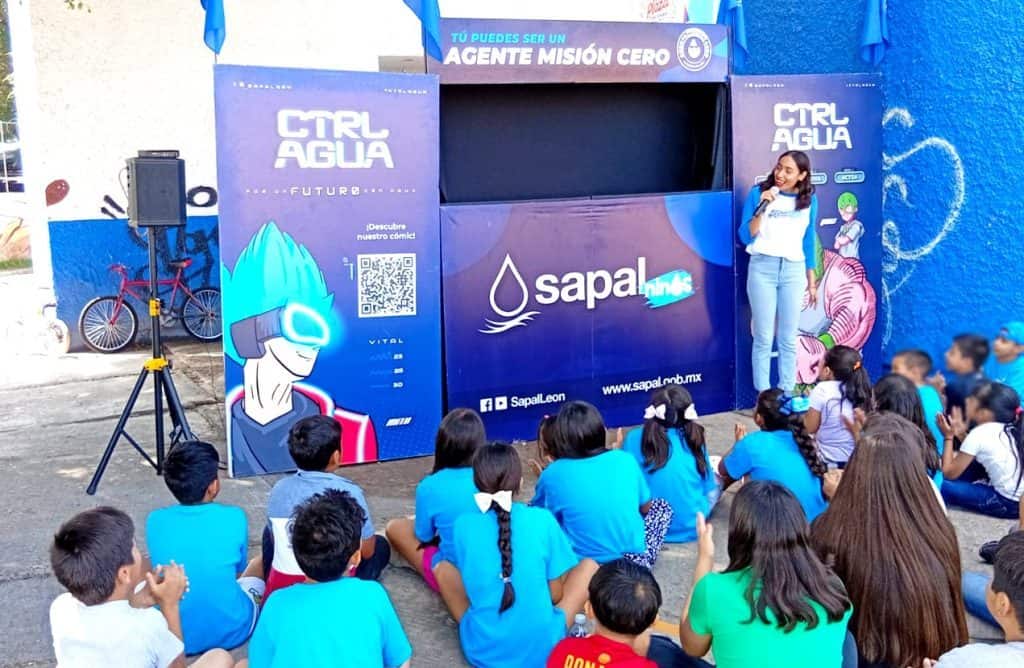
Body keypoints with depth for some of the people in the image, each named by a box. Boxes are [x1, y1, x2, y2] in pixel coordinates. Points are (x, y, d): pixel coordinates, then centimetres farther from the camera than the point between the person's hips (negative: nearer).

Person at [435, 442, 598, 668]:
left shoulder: (463, 524, -5)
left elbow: (470, 584, 8)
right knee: (588, 566, 16)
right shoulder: (543, 520, -9)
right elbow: (556, 595, 0)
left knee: (443, 568, 21)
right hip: (543, 648, -1)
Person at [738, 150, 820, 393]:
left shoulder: (809, 199, 5)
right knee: (764, 338, 2)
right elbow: (746, 237, -6)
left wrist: (812, 280, 13)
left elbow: (808, 241, 12)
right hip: (762, 268, -2)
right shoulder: (758, 192, -3)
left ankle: (787, 394, 17)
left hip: (793, 270, 2)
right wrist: (762, 208, -19)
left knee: (789, 339, 8)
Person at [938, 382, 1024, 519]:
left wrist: (948, 437, 5)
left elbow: (949, 473, -5)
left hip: (1010, 503, -8)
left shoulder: (979, 434, -13)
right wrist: (962, 435, 12)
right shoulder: (1010, 430, 9)